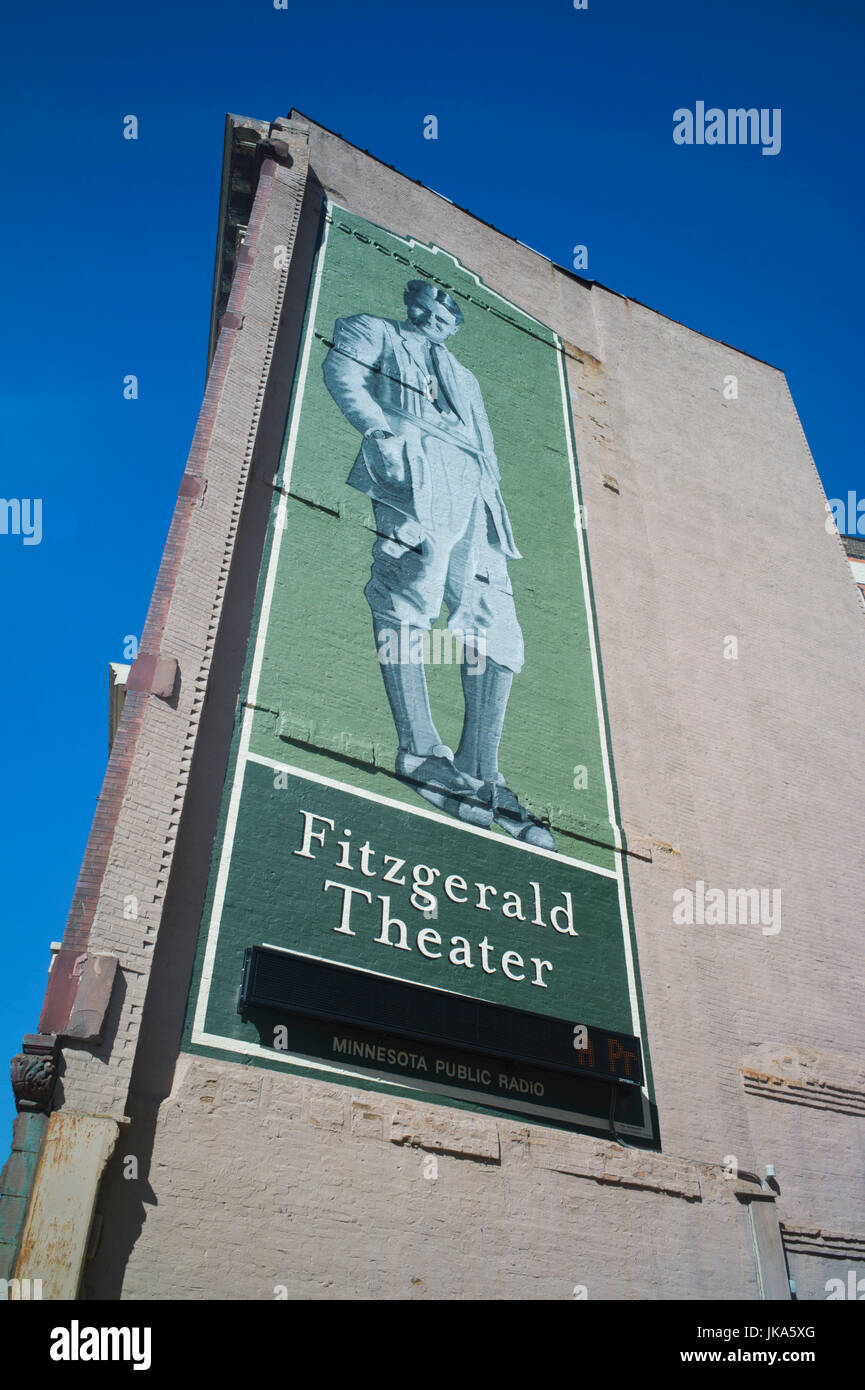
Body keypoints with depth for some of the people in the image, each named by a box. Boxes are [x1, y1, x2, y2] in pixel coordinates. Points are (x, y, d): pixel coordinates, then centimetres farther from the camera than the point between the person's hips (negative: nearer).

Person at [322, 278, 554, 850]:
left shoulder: (465, 378, 42)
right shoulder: (378, 332, 26)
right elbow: (341, 368, 4)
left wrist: (498, 512, 16)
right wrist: (382, 423, -13)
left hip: (473, 495, 6)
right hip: (415, 471, -6)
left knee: (499, 634, -8)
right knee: (409, 600, -24)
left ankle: (477, 776, -10)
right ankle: (420, 751, -26)